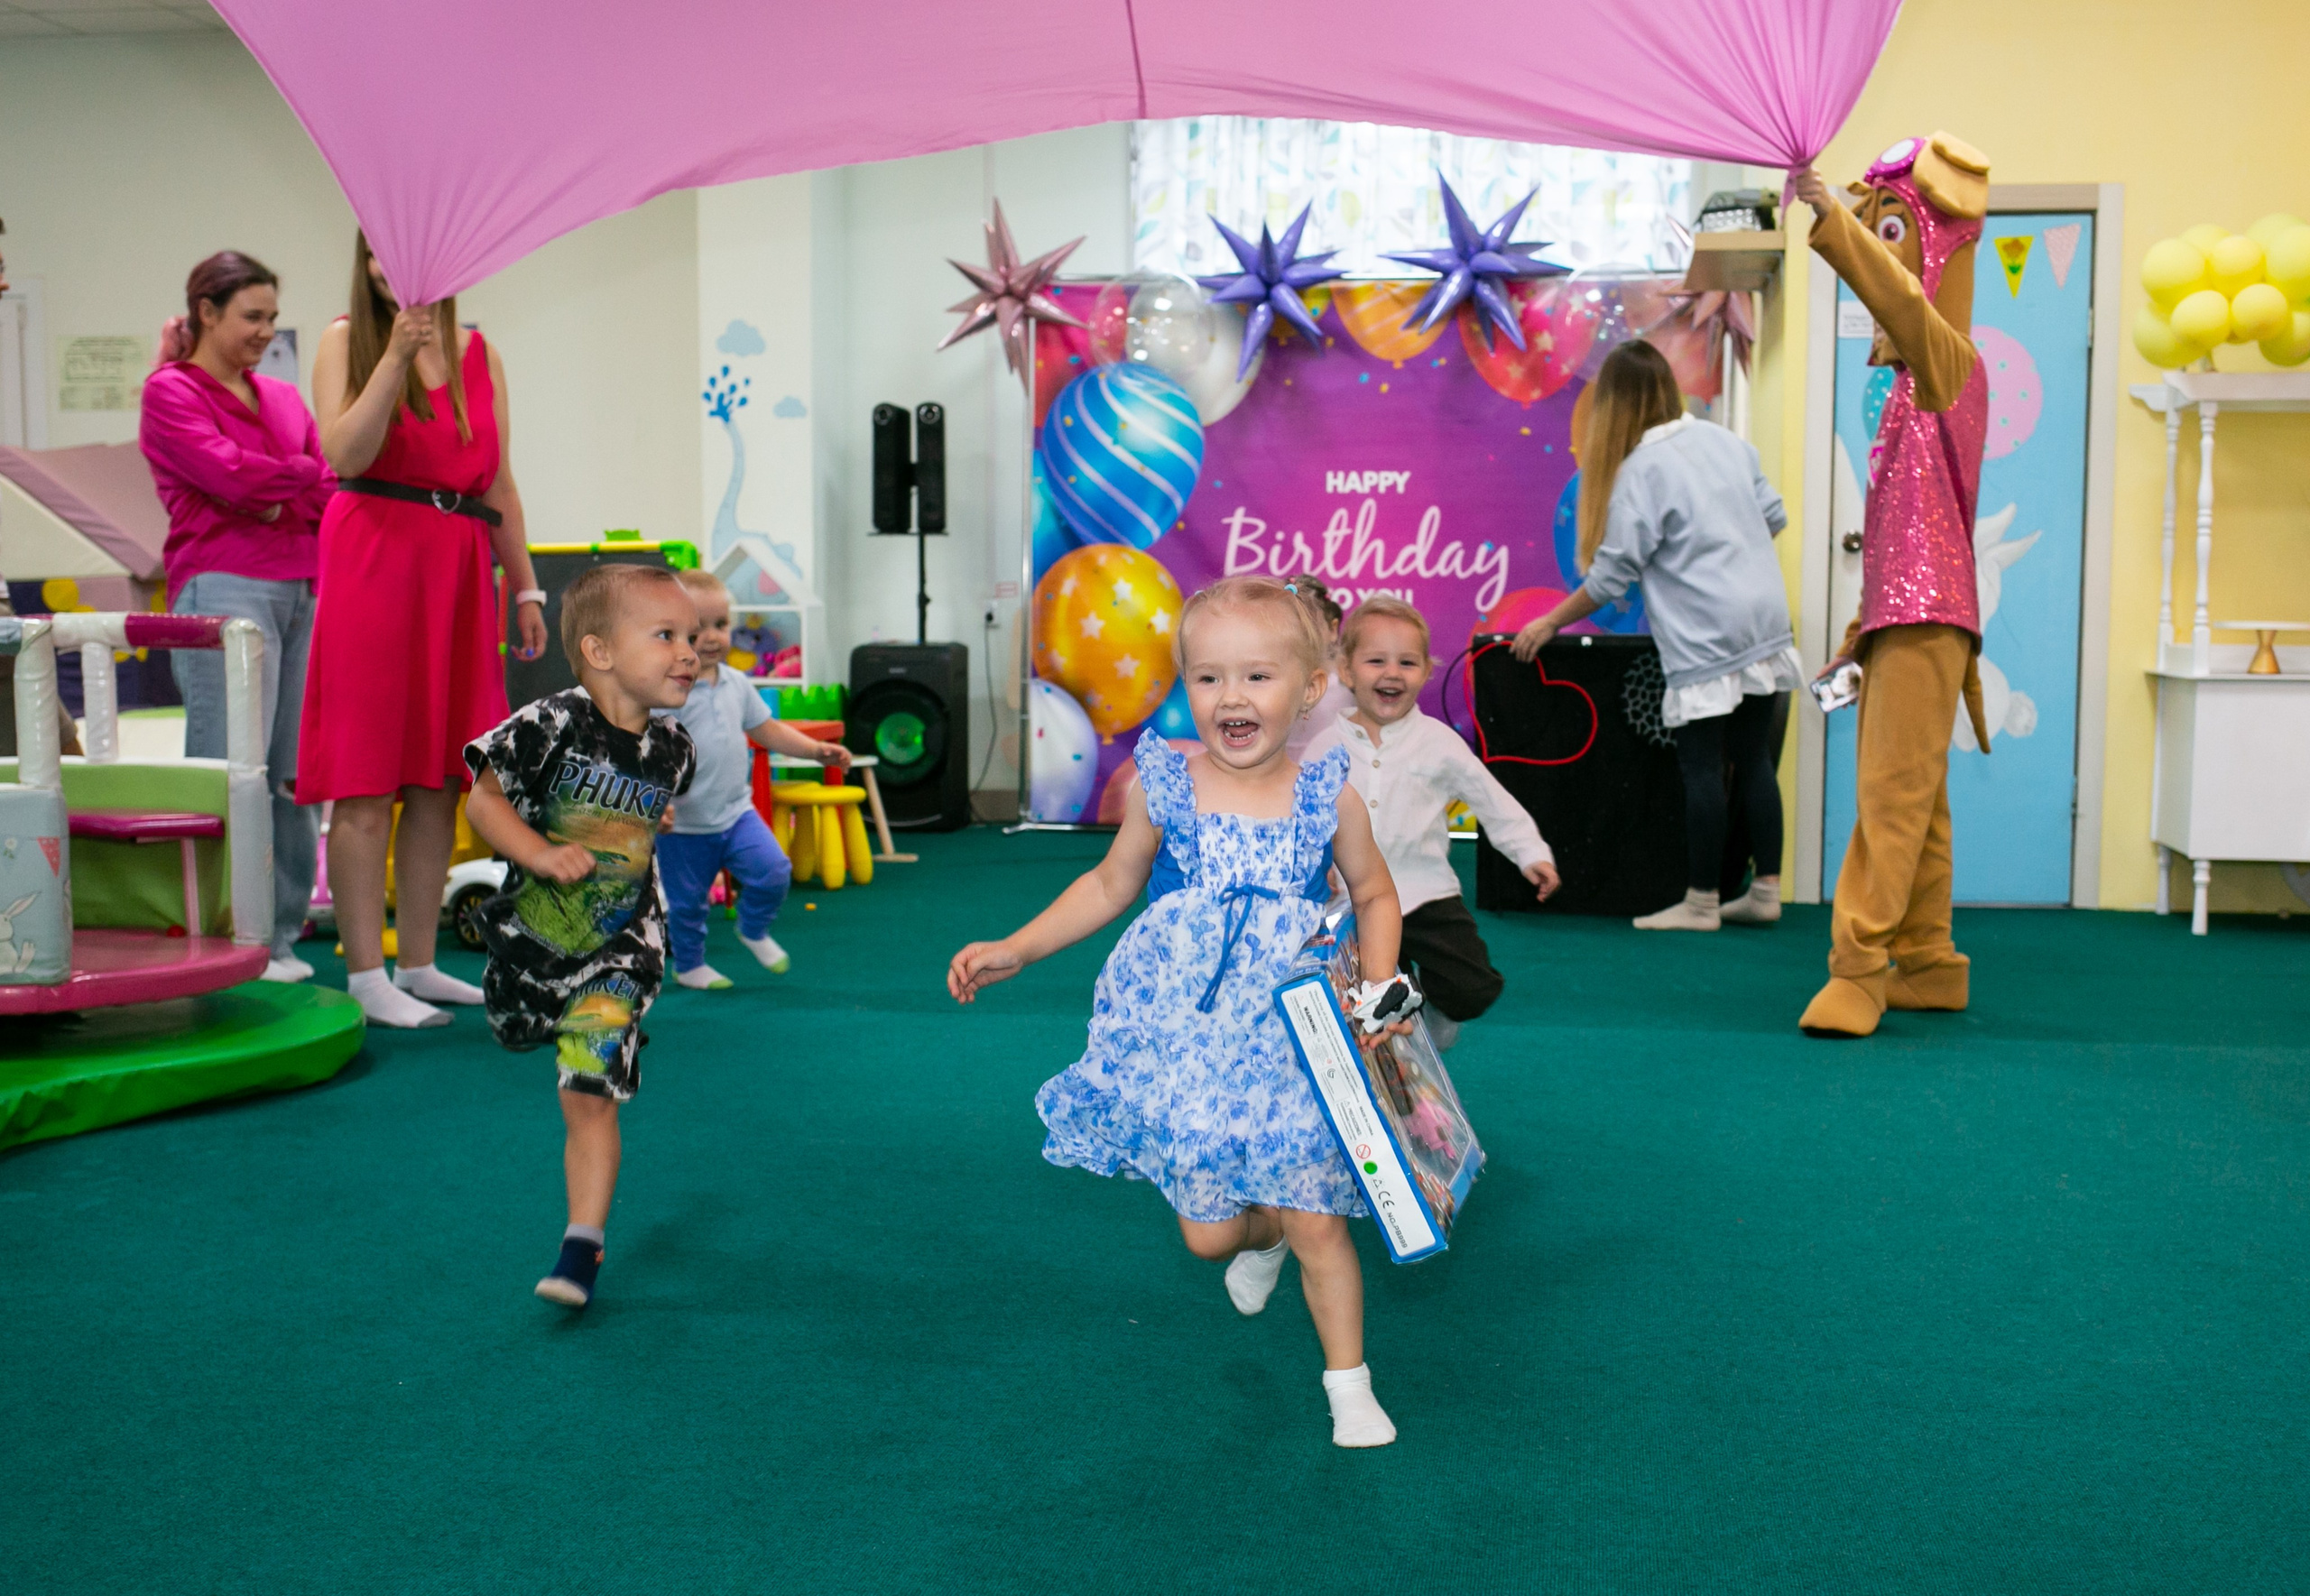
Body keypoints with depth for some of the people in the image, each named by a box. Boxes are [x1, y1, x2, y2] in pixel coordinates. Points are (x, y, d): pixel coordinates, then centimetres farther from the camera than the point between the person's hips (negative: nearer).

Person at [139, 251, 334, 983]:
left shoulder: (282, 397, 21)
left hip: (302, 588, 6)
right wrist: (306, 473, 3)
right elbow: (232, 476, -10)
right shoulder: (171, 392, 3)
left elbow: (331, 491, 13)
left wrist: (277, 502, -6)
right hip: (225, 587, -6)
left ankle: (281, 936, 10)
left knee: (295, 772, 3)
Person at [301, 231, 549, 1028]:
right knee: (367, 786, -5)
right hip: (373, 564, -4)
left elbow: (497, 481, 16)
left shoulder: (479, 354, 15)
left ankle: (418, 965, 16)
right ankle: (365, 977, -1)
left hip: (458, 572, 4)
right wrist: (397, 353, -16)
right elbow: (347, 454, -12)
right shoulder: (347, 341, 3)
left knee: (439, 782, 6)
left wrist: (525, 587, 12)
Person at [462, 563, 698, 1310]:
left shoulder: (672, 747, -7)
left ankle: (582, 1247, -4)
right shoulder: (552, 725, -22)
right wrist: (542, 854, -26)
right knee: (518, 1032, 29)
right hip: (531, 934, 0)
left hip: (618, 946, 0)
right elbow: (482, 800, -17)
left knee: (590, 1099, -11)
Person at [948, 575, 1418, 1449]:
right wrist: (1014, 950, 4)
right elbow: (1110, 884, 9)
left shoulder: (1328, 797, -8)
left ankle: (1349, 1385, 23)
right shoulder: (1162, 786, -7)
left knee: (1317, 1221, 0)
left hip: (1292, 1041, -1)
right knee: (1209, 1232, 5)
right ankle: (1261, 1237, 43)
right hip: (1183, 1040, 1)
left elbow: (1375, 894, 9)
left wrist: (1379, 990, -5)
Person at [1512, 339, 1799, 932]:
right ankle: (1765, 890, 16)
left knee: (1700, 766, 1)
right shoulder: (1727, 441, 8)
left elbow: (1609, 577, -11)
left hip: (1705, 638, -7)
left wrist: (1551, 623, 0)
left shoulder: (1641, 470, -12)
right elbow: (1774, 518, 15)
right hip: (1765, 622, 7)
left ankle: (1701, 902, 7)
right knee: (1753, 758, 12)